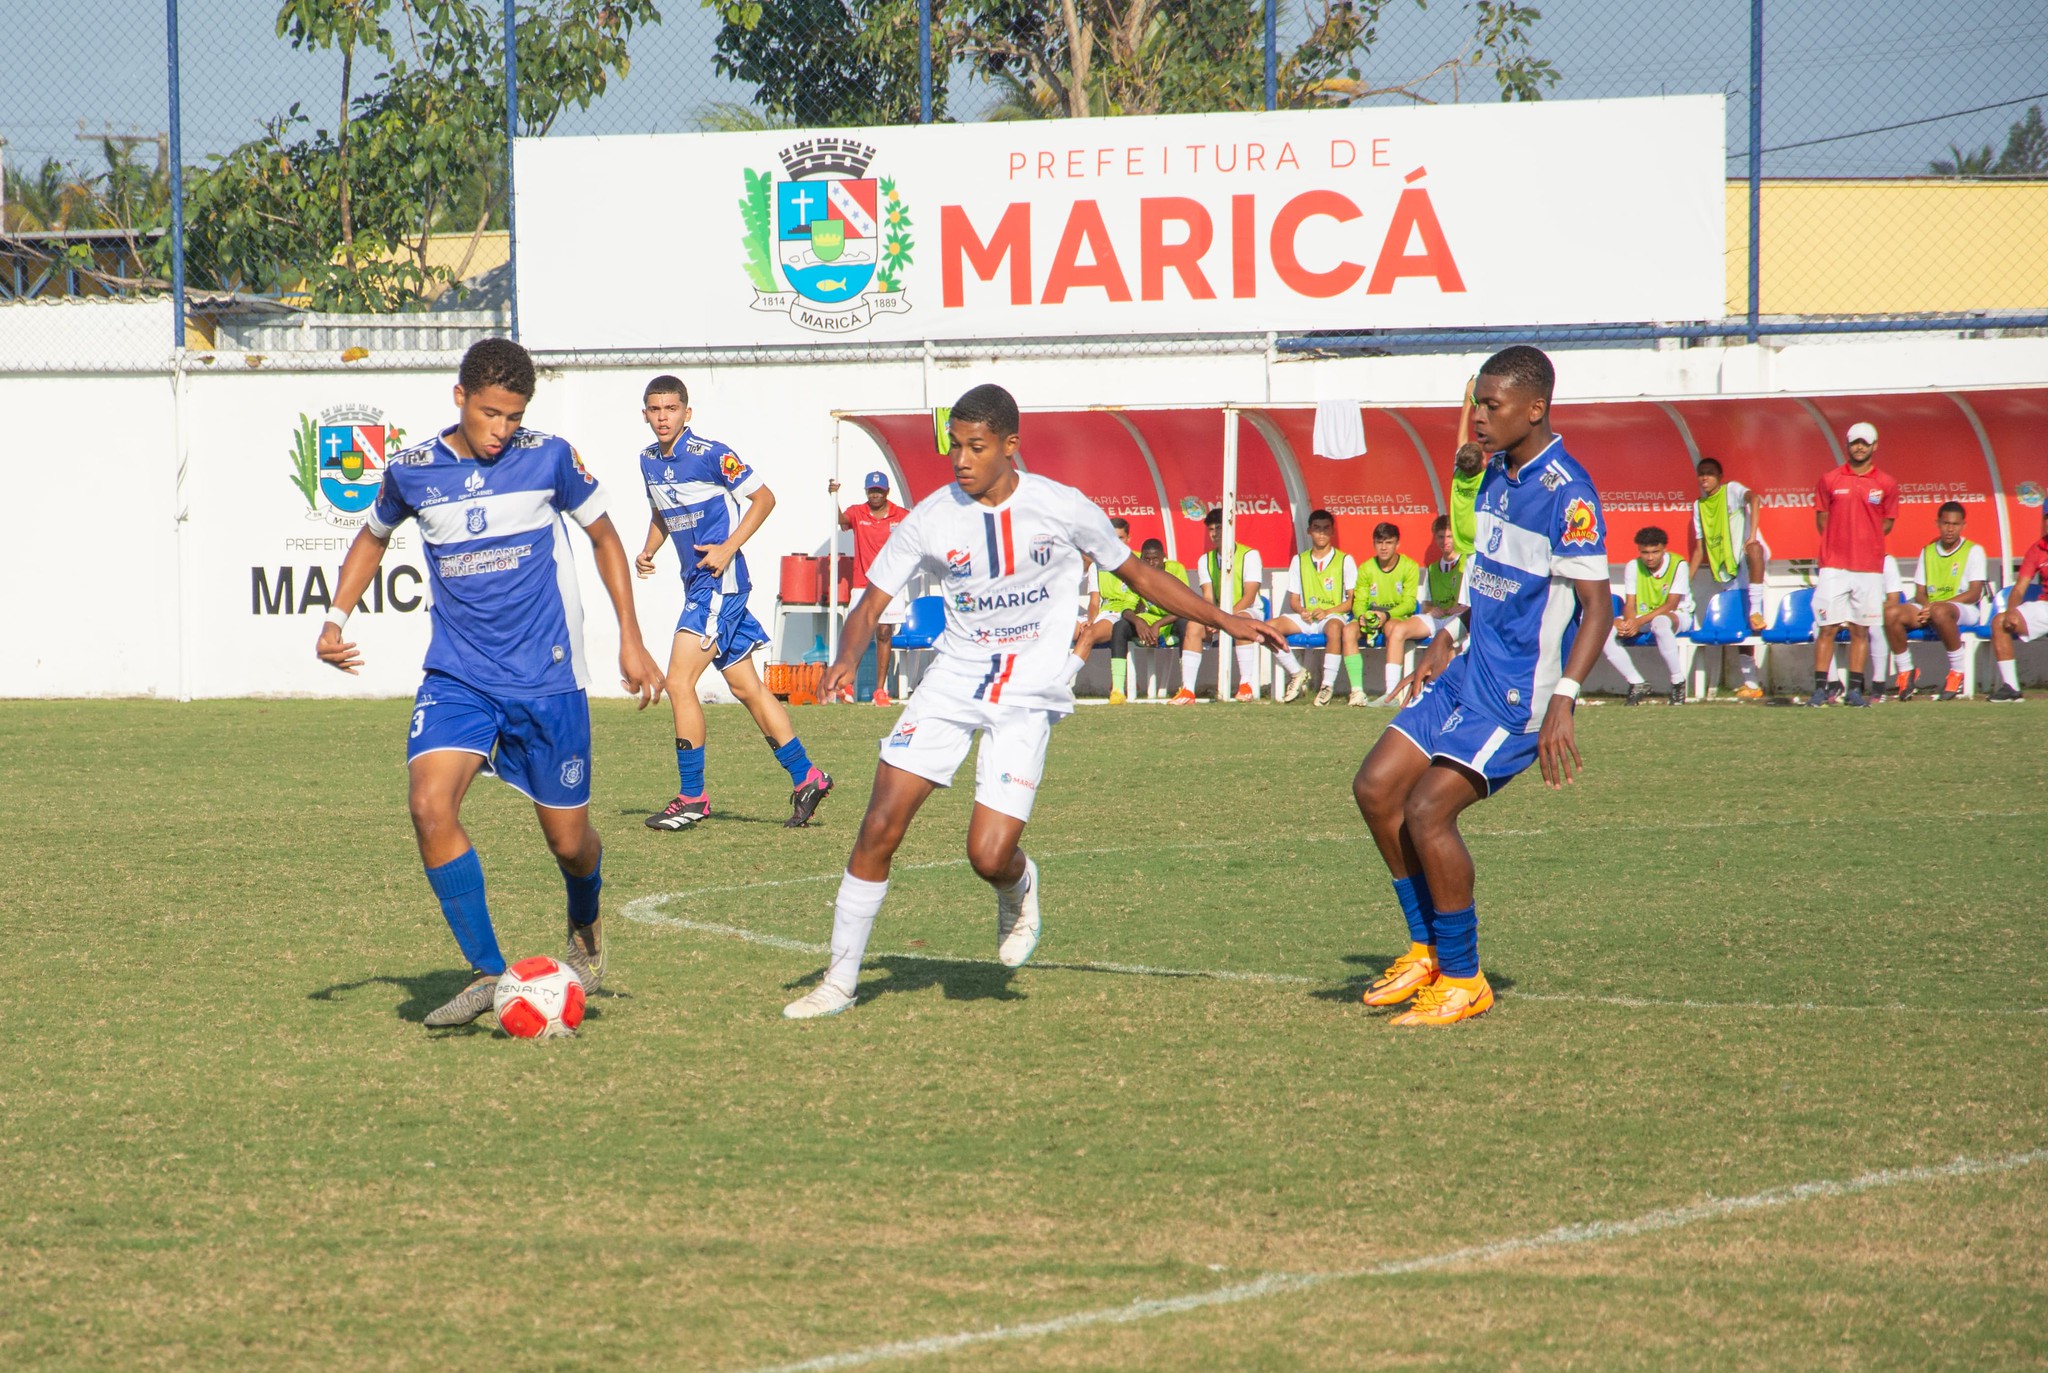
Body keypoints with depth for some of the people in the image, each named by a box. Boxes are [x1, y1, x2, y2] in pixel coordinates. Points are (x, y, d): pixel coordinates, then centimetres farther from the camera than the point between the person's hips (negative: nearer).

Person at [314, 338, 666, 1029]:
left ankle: (585, 930, 43)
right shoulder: (411, 471, -2)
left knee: (568, 840, 6)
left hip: (546, 677, -1)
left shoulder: (549, 457, -5)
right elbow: (372, 537, 19)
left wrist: (631, 639, 5)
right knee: (430, 805, -23)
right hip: (458, 679, 1)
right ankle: (487, 974, -14)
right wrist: (336, 620, 5)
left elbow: (604, 537, 10)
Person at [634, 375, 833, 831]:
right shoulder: (649, 460, 9)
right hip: (697, 584, 8)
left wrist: (729, 547, -17)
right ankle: (806, 777, 19)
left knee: (679, 683, -12)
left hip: (720, 581, -8)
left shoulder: (710, 454, -14)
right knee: (746, 687, 12)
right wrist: (648, 551, 7)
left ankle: (692, 798, -5)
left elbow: (764, 497, -9)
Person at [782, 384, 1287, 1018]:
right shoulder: (931, 518, -6)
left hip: (1028, 698, -2)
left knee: (989, 856, -15)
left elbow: (1137, 573, 7)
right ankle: (839, 980, 4)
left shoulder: (1061, 508, -8)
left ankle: (1019, 892, 24)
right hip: (951, 683, 2)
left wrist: (1224, 620, 4)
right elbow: (869, 607, -2)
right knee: (879, 828, -9)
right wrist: (847, 657, -24)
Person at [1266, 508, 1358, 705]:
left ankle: (1328, 685, -35)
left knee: (1334, 627, -42)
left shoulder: (1344, 560, 5)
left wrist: (1327, 611, -16)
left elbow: (1352, 600, 0)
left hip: (1335, 615, -4)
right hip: (1306, 619, 4)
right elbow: (1293, 600, 13)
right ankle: (1297, 673, -6)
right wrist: (1302, 612, -11)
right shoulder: (1300, 561, 15)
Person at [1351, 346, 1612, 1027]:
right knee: (1376, 788, 4)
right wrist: (1446, 643, 14)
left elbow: (1597, 604, -20)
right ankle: (1426, 952, 16)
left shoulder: (1566, 494, -18)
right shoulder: (1495, 476, 9)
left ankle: (1463, 981, -2)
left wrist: (1562, 702, -26)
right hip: (1469, 670, 9)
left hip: (1518, 692, -9)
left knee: (1427, 811, -16)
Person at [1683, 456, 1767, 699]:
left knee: (1753, 548, -42)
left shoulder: (1732, 490, -2)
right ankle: (1750, 683, 4)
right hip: (1726, 569, 6)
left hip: (1749, 560, -6)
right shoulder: (1699, 506, 14)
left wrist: (1752, 536, -38)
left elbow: (1753, 499, -25)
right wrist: (1686, 580, 9)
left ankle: (1756, 609, -41)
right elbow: (1700, 548, 17)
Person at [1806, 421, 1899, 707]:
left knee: (1861, 629, 2)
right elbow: (1822, 520, 11)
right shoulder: (1830, 481, 6)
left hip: (1869, 568, 0)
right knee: (1826, 627, -4)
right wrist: (1841, 541, 3)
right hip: (1833, 566, 0)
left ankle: (1855, 689, 7)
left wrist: (1866, 540, 4)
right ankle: (1820, 688, -2)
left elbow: (1887, 524, 13)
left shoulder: (1886, 484, 6)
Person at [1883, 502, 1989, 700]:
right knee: (1891, 612, -24)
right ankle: (1905, 673, -10)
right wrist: (1925, 606, -12)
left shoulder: (1973, 551, 2)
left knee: (1940, 612, -42)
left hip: (1963, 609, -5)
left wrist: (1937, 604, -18)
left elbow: (1974, 594, -8)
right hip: (1929, 608, 5)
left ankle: (1957, 673, -27)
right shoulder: (1927, 552, 17)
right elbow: (1920, 592, 14)